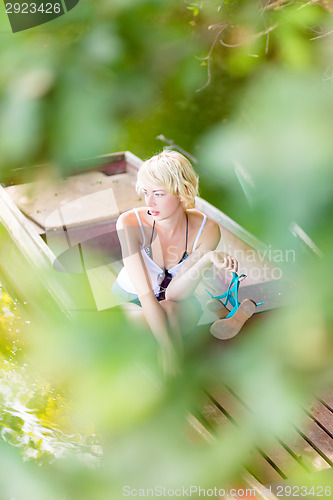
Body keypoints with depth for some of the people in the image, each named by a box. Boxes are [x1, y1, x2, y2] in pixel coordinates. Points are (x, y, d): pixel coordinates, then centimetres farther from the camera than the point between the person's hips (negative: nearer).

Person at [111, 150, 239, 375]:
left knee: (168, 311, -37)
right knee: (145, 322, -37)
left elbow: (174, 293, -26)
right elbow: (145, 294, -34)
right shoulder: (130, 223, -28)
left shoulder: (207, 230, -23)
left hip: (180, 306, 1)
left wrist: (208, 259, -42)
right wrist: (169, 350, -42)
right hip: (131, 301, 0)